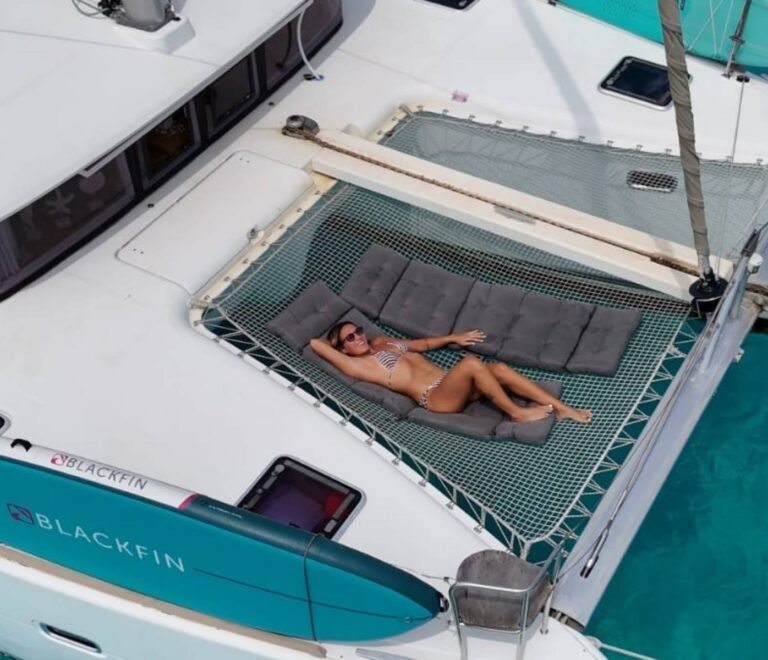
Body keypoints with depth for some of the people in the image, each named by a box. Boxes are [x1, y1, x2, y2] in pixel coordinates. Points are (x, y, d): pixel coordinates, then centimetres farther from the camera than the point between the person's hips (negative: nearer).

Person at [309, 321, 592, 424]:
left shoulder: (382, 342, 24)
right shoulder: (358, 366, 1)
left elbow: (422, 344, 35)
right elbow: (315, 344, -5)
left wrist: (453, 338, 26)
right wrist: (336, 340, 16)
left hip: (450, 383, 8)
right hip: (436, 398, -8)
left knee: (498, 368, -17)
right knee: (471, 363, -32)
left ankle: (563, 409, -17)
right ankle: (516, 413, -18)